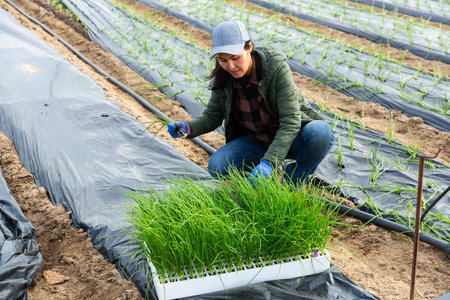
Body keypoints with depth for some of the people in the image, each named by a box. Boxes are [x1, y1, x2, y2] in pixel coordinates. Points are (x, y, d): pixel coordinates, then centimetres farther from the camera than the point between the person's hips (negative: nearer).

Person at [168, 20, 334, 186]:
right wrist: (188, 128, -21)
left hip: (292, 136, -3)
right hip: (257, 141, 4)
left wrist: (268, 163, -43)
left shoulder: (277, 67, -26)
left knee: (321, 133, -36)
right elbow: (212, 116, 1)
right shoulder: (223, 78, -12)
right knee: (216, 167, -22)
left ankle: (293, 180, -8)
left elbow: (290, 122, -31)